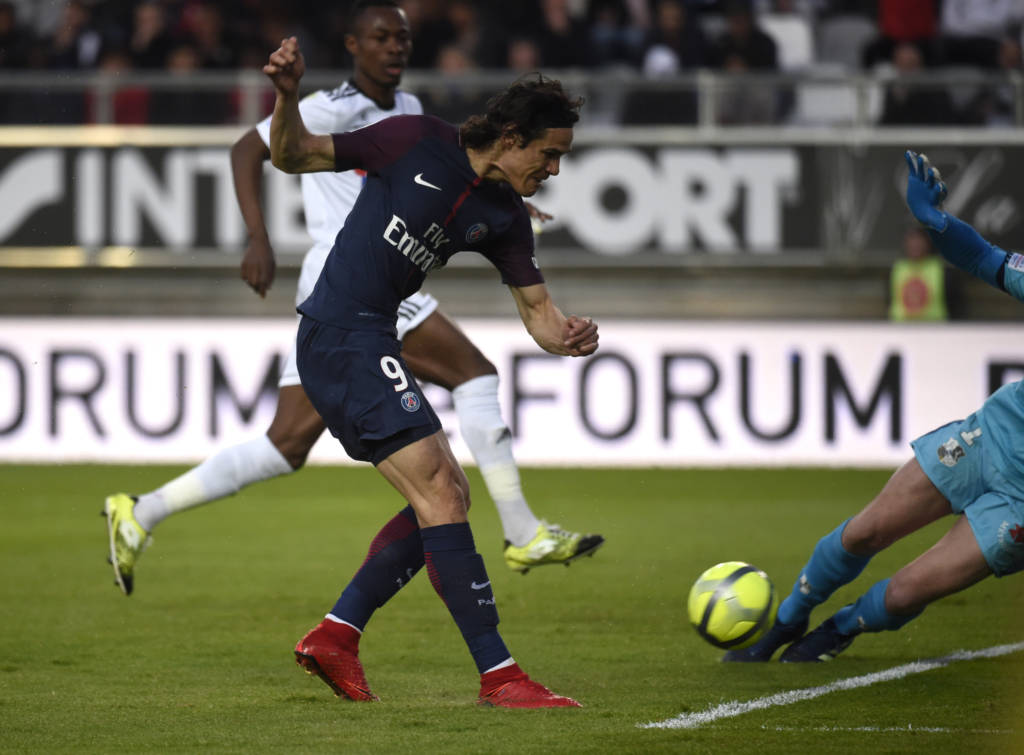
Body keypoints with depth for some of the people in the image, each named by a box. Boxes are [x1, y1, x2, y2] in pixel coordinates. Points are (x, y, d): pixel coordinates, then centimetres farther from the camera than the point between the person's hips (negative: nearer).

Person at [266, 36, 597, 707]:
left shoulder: (505, 216, 9)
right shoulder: (416, 143, -10)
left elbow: (536, 309, 8)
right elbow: (292, 157, -3)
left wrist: (567, 334, -15)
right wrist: (288, 97, -22)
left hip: (371, 345, 9)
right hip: (341, 336, -9)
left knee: (446, 496, 8)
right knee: (438, 491, -14)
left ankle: (335, 634, 13)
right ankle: (499, 675, -16)